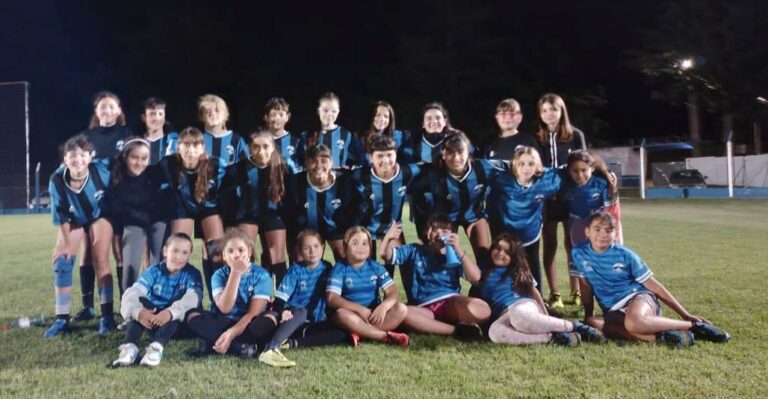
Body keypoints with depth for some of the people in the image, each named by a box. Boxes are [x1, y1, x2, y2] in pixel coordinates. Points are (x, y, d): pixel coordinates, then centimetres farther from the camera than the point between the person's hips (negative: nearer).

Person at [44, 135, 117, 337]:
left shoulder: (101, 170, -33)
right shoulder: (57, 180, -28)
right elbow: (60, 215, -18)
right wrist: (66, 241, -19)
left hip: (99, 216, -2)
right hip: (74, 221, 2)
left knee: (101, 261, -10)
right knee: (61, 261, -8)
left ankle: (107, 316, -1)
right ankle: (62, 319, 0)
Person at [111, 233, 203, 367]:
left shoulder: (192, 274, -8)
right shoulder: (154, 271, -3)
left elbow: (193, 298, -28)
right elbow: (132, 293, -18)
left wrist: (171, 312, -46)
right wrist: (138, 312, -41)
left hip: (178, 323, -2)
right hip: (152, 321, 2)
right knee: (139, 302, -23)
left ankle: (157, 347, -50)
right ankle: (130, 346, -38)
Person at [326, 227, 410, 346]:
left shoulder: (376, 267, 4)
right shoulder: (340, 268, -5)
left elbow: (393, 293, -4)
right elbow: (332, 298, -16)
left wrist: (383, 307, -27)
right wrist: (359, 309, -27)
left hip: (374, 314, 3)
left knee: (401, 309, -20)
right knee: (341, 314, -36)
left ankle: (360, 333, -30)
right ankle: (387, 336, -32)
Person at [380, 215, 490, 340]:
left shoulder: (454, 256, 11)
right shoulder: (414, 251, 14)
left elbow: (475, 277, -4)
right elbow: (385, 255, 5)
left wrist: (458, 249, -10)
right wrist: (389, 237, -16)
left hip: (451, 303, -1)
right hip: (423, 308, 1)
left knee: (483, 310, -30)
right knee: (401, 313, -36)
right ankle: (457, 330, -25)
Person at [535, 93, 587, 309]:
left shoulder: (575, 136, 4)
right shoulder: (536, 139, 5)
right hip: (546, 197, 0)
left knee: (572, 245, 5)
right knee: (549, 246, 2)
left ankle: (576, 292, 14)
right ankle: (554, 294, 7)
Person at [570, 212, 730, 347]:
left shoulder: (624, 255, -4)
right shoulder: (579, 253, 0)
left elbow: (653, 285, 0)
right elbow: (585, 286, 13)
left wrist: (686, 315, 1)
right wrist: (588, 315, 12)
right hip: (613, 311, 3)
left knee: (633, 322, -40)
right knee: (595, 325, -34)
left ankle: (696, 326, -20)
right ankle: (659, 336, -32)